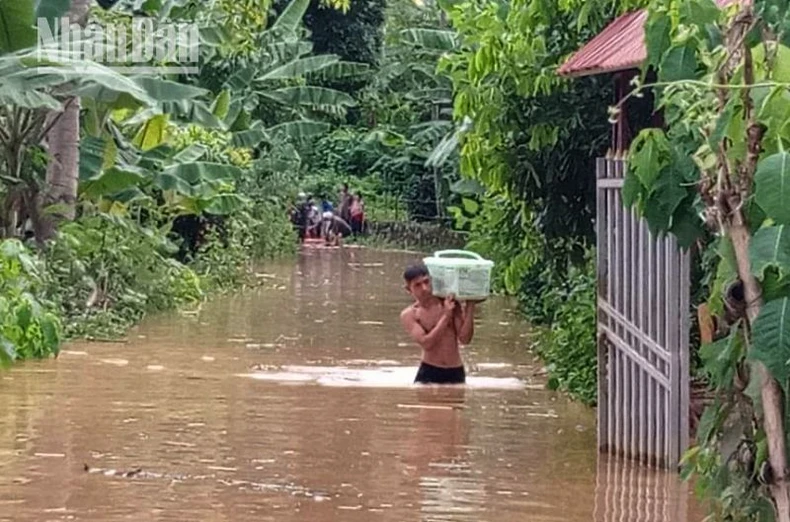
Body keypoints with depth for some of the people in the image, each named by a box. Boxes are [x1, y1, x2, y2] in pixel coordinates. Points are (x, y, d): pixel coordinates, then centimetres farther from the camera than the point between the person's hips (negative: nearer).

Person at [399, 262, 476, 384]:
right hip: (429, 372, -2)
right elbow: (426, 343, -17)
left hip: (456, 373, 2)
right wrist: (446, 316, -19)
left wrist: (470, 307, -13)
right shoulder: (409, 315, -3)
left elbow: (464, 338, -7)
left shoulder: (450, 303, 0)